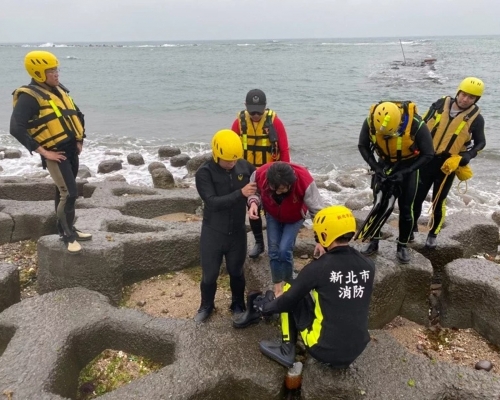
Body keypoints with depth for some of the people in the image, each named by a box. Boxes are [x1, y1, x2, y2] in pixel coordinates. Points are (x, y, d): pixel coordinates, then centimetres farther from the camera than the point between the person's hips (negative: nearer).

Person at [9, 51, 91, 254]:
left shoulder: (59, 90, 11)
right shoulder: (29, 96, -15)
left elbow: (77, 115, 24)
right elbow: (17, 129, -23)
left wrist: (79, 140, 15)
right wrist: (43, 152, -21)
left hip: (71, 150, 8)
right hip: (55, 154, -8)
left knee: (63, 191, 17)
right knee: (69, 194, -11)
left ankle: (67, 229, 29)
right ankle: (68, 236, 4)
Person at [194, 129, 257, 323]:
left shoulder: (244, 166, -8)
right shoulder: (204, 173, -17)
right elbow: (213, 202, -26)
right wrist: (240, 193, -35)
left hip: (237, 232, 2)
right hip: (212, 233, -2)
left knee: (236, 272, 18)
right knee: (209, 275, 13)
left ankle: (238, 305, 43)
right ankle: (206, 306, 40)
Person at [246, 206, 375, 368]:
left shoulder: (319, 267, -18)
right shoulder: (368, 266, -4)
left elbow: (289, 299, -6)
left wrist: (266, 307, 15)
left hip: (324, 349, -5)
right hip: (357, 348, 5)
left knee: (291, 299, 10)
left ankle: (286, 351, 16)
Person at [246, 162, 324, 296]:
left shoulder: (305, 181, -42)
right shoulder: (260, 174, -36)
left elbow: (317, 210, -31)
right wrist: (253, 202, -37)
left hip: (295, 218, -2)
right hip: (272, 215, 3)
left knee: (284, 250, -13)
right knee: (274, 249, 1)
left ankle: (288, 284, 14)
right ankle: (278, 286, 22)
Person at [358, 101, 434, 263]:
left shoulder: (416, 124, -33)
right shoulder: (371, 120, -26)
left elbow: (428, 154, -20)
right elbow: (363, 146, -8)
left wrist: (404, 172, -25)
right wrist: (376, 167, -18)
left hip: (408, 166, -2)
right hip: (385, 164, 2)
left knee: (405, 209, 1)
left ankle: (402, 246, 18)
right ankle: (374, 241, 21)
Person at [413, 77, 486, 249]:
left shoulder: (476, 118, -6)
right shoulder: (440, 104, -3)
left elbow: (480, 143, 5)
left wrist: (468, 155, -13)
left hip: (448, 164, -1)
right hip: (426, 159, 1)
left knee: (438, 202, 7)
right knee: (416, 197, 5)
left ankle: (433, 234, 26)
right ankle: (411, 227, 27)